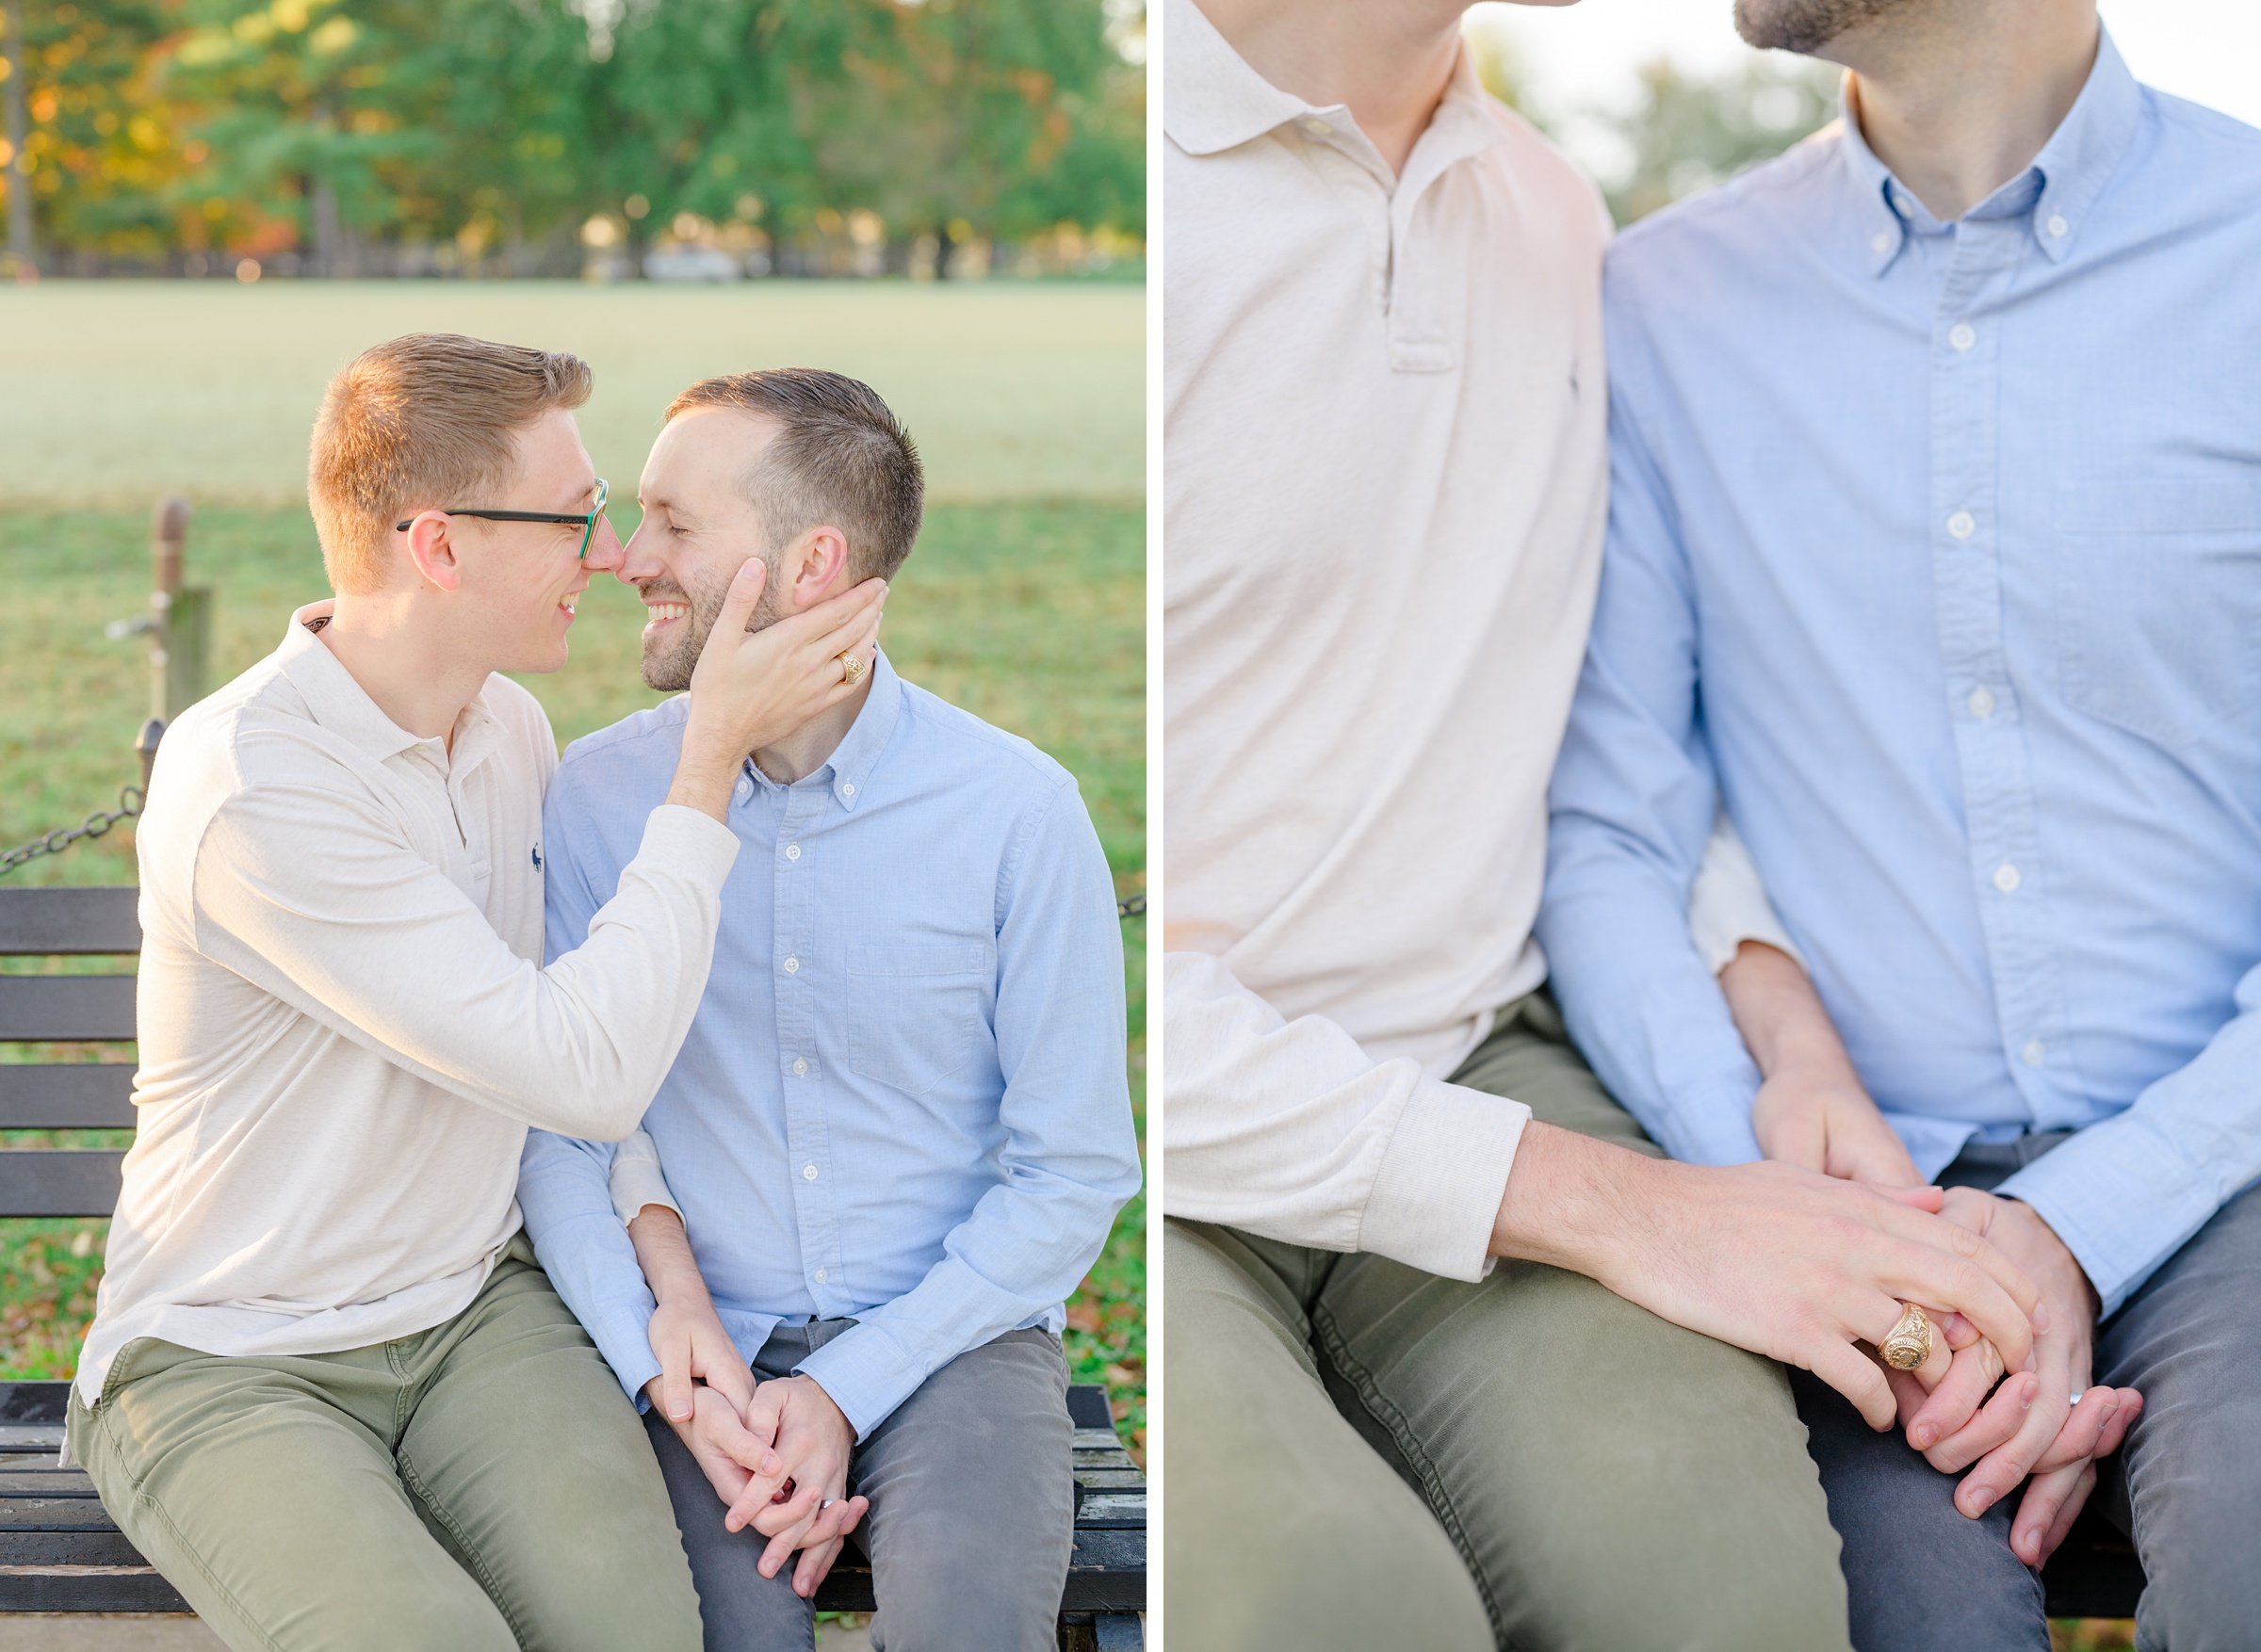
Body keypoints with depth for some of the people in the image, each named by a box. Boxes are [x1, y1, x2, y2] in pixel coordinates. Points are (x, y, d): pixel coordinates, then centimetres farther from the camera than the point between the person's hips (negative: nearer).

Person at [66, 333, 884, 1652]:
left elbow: (590, 1039, 14)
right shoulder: (247, 791, -22)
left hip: (481, 1309, 6)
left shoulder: (510, 728, 6)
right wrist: (713, 761, -18)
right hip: (226, 1365, -5)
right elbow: (585, 1071, -24)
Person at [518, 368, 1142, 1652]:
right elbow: (554, 1133, 1)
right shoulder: (599, 795, 1)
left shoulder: (1017, 810, -5)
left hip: (948, 1335, -1)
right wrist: (666, 1366, -15)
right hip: (706, 1344, 1)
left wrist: (846, 1390, -12)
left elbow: (1076, 1172, -4)